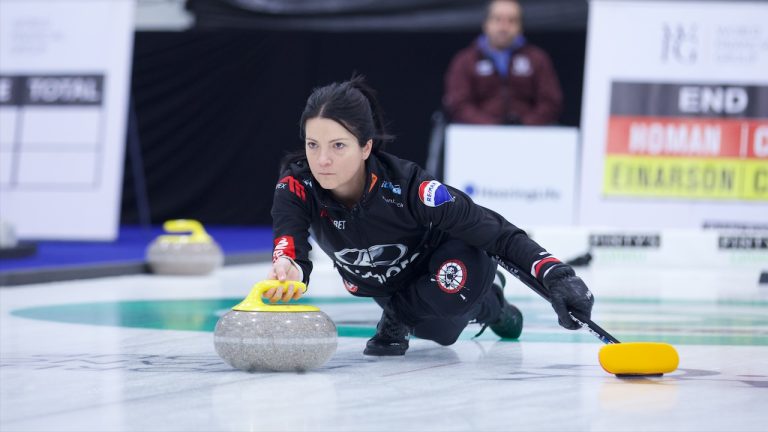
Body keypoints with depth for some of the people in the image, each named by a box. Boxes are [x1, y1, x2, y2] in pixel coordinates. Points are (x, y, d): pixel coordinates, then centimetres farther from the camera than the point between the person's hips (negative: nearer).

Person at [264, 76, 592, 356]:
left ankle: (398, 316, -6)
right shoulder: (297, 185, -33)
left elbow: (498, 234, -36)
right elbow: (290, 248, -48)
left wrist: (557, 276, -51)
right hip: (379, 285, 4)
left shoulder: (406, 186, -41)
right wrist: (287, 268, -75)